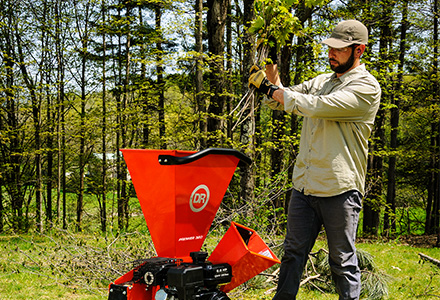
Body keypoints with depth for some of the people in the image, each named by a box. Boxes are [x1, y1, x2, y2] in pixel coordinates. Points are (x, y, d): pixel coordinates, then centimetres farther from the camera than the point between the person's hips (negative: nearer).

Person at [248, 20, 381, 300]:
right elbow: (281, 100, 14)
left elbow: (317, 106, -21)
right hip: (305, 184, 6)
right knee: (293, 254, 12)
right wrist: (271, 76, -6)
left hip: (340, 189, -6)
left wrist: (271, 89, -13)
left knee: (343, 261, 4)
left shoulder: (367, 87, -9)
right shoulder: (321, 81, 15)